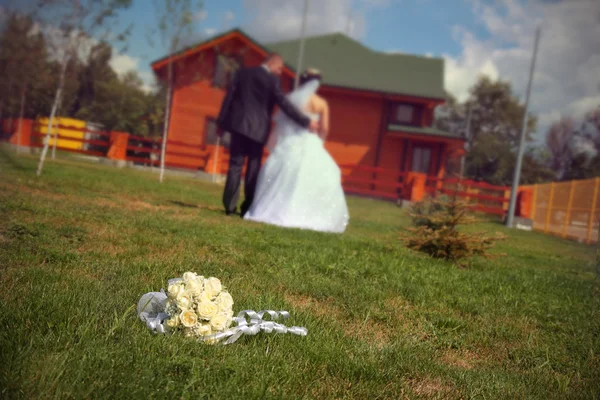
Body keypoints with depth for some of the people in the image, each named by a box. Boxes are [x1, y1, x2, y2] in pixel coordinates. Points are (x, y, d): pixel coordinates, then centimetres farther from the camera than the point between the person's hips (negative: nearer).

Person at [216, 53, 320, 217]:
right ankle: (248, 207, 6)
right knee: (253, 169, 6)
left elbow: (229, 97, 6)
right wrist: (306, 122, -7)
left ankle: (230, 206, 1)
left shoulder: (242, 73, 8)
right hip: (258, 129, -3)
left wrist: (221, 123, 10)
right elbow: (284, 104, -11)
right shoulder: (272, 80, -6)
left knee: (235, 165, 5)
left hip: (238, 125, 3)